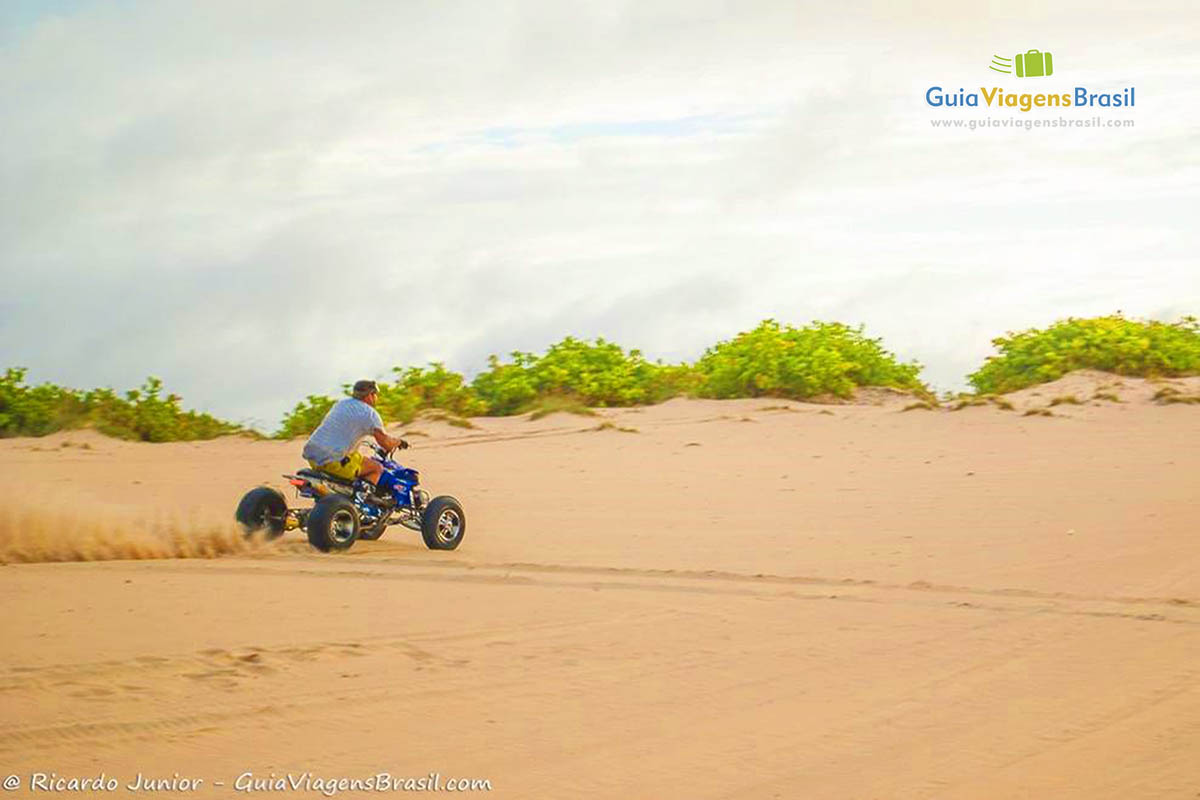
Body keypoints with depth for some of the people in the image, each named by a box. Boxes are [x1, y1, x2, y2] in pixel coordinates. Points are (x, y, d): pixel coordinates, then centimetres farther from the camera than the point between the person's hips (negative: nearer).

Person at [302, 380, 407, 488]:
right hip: (332, 461, -8)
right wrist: (399, 442, 13)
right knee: (377, 468, 2)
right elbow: (385, 443, -9)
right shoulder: (370, 413, -6)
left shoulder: (342, 402, 18)